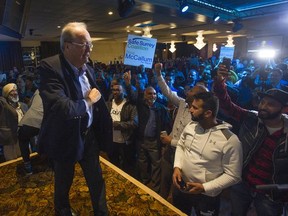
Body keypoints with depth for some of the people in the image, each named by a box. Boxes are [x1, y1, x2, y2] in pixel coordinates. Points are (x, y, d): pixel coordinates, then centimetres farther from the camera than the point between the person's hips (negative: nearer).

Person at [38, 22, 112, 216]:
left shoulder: (88, 69, 0)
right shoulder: (50, 67, -23)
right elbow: (61, 108, -36)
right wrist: (88, 101, -21)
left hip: (89, 135, 5)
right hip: (65, 139, -4)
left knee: (96, 179, 18)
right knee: (63, 183, 22)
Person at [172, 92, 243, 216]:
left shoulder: (230, 140, -24)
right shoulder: (190, 126, -8)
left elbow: (233, 176, -17)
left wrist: (204, 187, -22)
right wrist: (177, 167, -8)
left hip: (207, 196, -5)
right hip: (181, 186, 5)